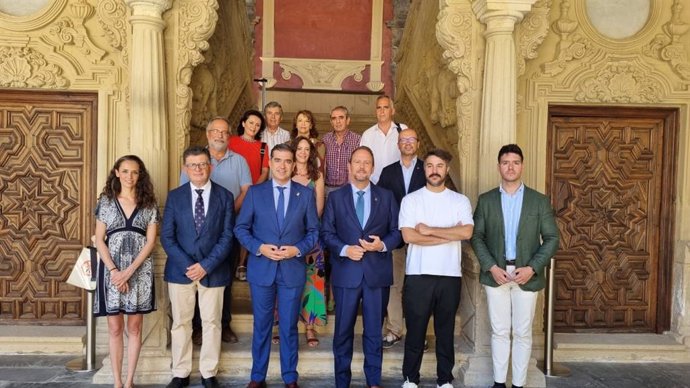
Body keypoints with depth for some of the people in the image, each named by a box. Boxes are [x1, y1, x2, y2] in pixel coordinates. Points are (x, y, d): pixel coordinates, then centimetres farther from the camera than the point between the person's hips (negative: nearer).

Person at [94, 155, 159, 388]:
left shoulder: (148, 204, 4)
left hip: (139, 271, 0)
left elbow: (150, 241, -1)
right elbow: (99, 240, 1)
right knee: (115, 328, 6)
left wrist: (129, 270, -12)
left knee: (134, 328, 6)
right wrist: (114, 270, -11)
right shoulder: (106, 201, 5)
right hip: (111, 270, 0)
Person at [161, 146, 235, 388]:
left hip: (213, 270, -1)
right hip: (180, 269, 1)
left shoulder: (225, 196, 1)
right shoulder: (175, 196, 3)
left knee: (211, 323, 8)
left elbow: (227, 236, -4)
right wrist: (187, 265, -12)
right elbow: (167, 236, -1)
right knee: (180, 323, 9)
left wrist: (206, 265, -13)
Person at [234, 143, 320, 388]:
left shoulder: (306, 194, 3)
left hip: (293, 269, 0)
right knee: (261, 325, 11)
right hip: (261, 269, 0)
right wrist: (259, 247, -14)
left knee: (289, 327, 10)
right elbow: (241, 228, 1)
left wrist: (298, 249, -14)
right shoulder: (255, 192, 1)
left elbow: (314, 231, 3)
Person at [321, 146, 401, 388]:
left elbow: (397, 231, 5)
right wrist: (344, 249, -15)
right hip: (346, 272, 0)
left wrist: (383, 245, -14)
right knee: (343, 330, 8)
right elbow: (326, 232, 1)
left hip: (377, 272, 1)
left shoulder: (386, 196, 7)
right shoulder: (335, 197, 5)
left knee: (374, 330, 8)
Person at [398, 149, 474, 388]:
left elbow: (467, 232, -11)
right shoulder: (411, 200, 1)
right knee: (415, 329, 7)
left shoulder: (460, 201, 5)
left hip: (450, 275, 1)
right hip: (418, 275, -1)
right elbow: (408, 236, -12)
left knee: (446, 330, 11)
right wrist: (449, 236, -9)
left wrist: (429, 230, -11)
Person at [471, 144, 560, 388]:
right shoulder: (486, 200, 4)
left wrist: (532, 268, -12)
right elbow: (476, 237, 2)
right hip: (496, 274, 1)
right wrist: (491, 267, -11)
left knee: (523, 333, 7)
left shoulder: (540, 201, 2)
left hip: (527, 275, 0)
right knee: (499, 332, 8)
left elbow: (552, 238, -1)